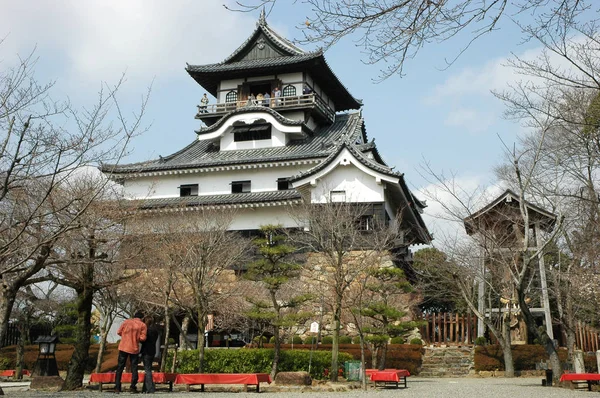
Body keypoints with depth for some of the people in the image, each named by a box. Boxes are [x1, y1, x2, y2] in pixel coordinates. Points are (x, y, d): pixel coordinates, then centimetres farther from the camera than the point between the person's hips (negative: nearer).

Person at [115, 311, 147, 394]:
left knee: (120, 368, 7)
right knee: (134, 368, 8)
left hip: (123, 347, 1)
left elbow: (119, 332, 2)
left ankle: (117, 388, 5)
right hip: (134, 349, -1)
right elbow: (143, 338, -10)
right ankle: (133, 387, 3)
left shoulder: (126, 322, 2)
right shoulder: (143, 325, -3)